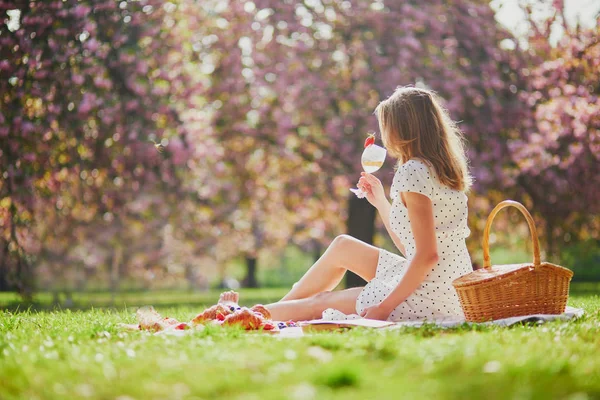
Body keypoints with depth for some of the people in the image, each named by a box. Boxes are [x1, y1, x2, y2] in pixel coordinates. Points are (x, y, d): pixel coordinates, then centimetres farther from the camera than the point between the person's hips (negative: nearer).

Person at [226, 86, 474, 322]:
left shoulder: (412, 172, -16)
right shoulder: (439, 168, 13)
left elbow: (427, 254, -22)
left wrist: (384, 308, -19)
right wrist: (380, 201, 21)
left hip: (427, 300, -9)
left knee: (321, 303, 6)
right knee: (342, 246, 21)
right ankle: (273, 312, 32)